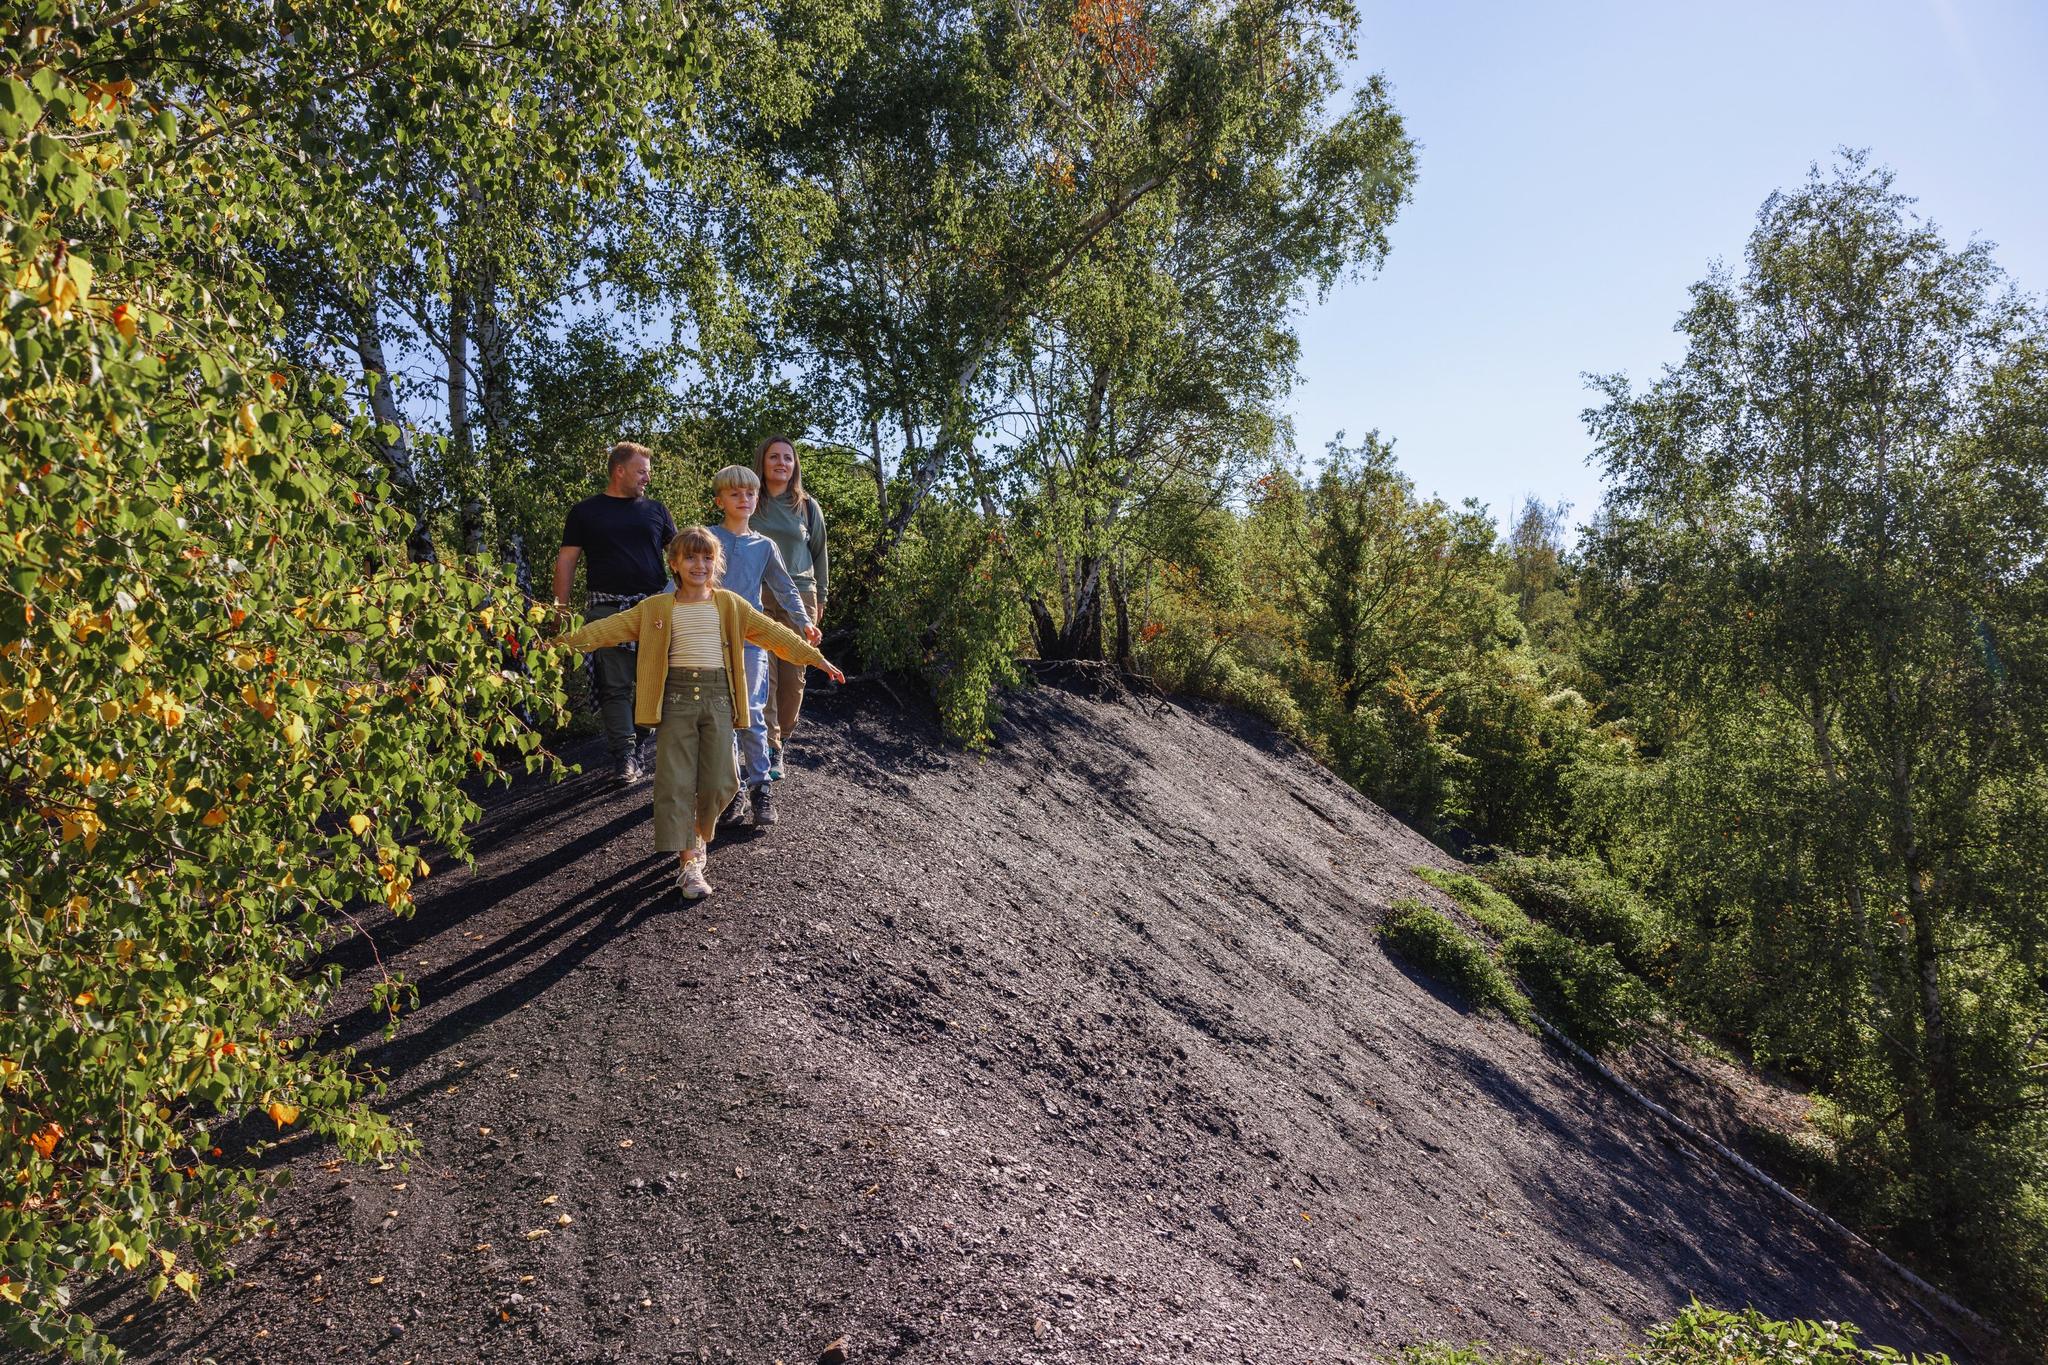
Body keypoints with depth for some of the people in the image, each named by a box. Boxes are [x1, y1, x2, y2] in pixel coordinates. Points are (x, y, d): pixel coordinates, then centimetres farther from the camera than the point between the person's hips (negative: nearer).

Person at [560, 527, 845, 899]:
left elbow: (773, 633, 9)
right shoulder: (655, 608, 7)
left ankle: (699, 836, 29)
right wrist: (563, 642, -5)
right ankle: (688, 863, 0)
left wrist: (815, 657, 6)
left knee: (718, 783, 0)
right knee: (676, 782, -5)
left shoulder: (729, 604, 10)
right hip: (675, 698, -1)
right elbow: (610, 628, 4)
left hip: (718, 697, 1)